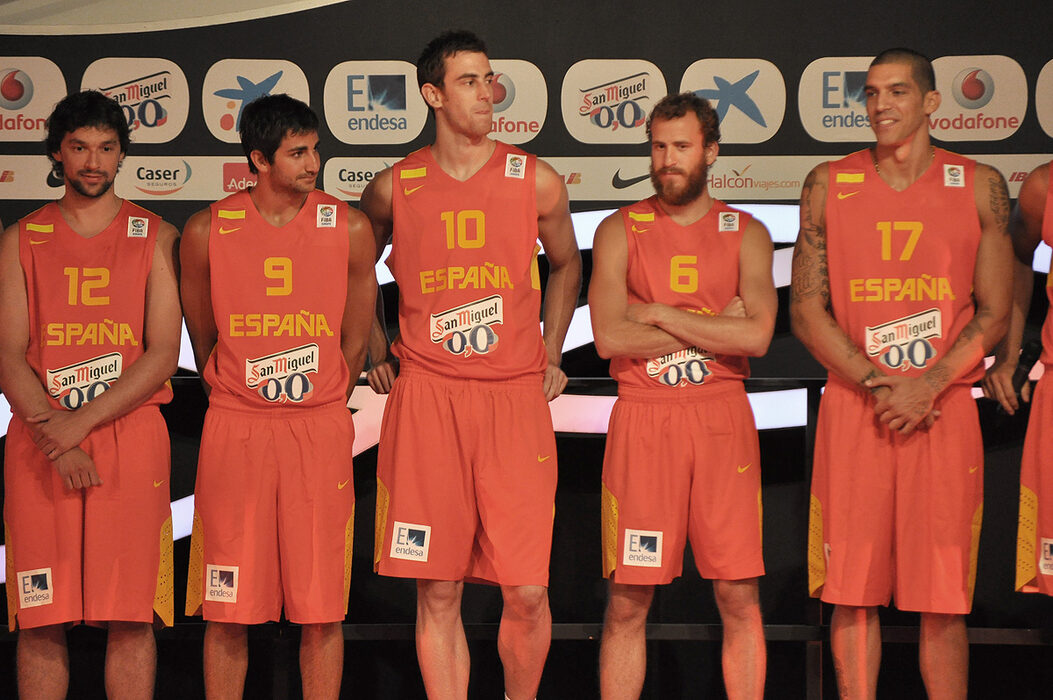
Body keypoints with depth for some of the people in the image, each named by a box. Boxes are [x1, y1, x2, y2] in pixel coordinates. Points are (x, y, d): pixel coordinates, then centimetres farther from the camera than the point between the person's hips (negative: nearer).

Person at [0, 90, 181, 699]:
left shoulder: (156, 237, 8)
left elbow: (163, 355, -1)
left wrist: (79, 423, -11)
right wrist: (54, 434, -11)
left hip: (131, 437, -1)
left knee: (131, 617, -3)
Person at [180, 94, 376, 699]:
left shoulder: (349, 228, 1)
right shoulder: (207, 231, 0)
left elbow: (355, 344, 10)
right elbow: (203, 344, 12)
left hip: (322, 431, 0)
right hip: (234, 430, 0)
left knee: (322, 611, 1)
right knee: (227, 612, 2)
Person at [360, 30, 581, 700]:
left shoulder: (537, 181, 4)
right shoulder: (394, 188, 4)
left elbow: (565, 265, 22)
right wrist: (377, 355, 16)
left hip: (516, 397, 0)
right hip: (426, 399, 0)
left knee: (528, 591, -3)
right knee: (439, 591, 1)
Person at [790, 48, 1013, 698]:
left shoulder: (980, 186, 5)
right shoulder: (830, 185, 6)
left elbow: (993, 313, 4)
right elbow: (807, 311, 4)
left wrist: (926, 387, -10)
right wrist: (876, 384, -8)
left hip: (945, 408, -1)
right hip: (852, 408, 1)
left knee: (944, 595, 0)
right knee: (853, 590, 2)